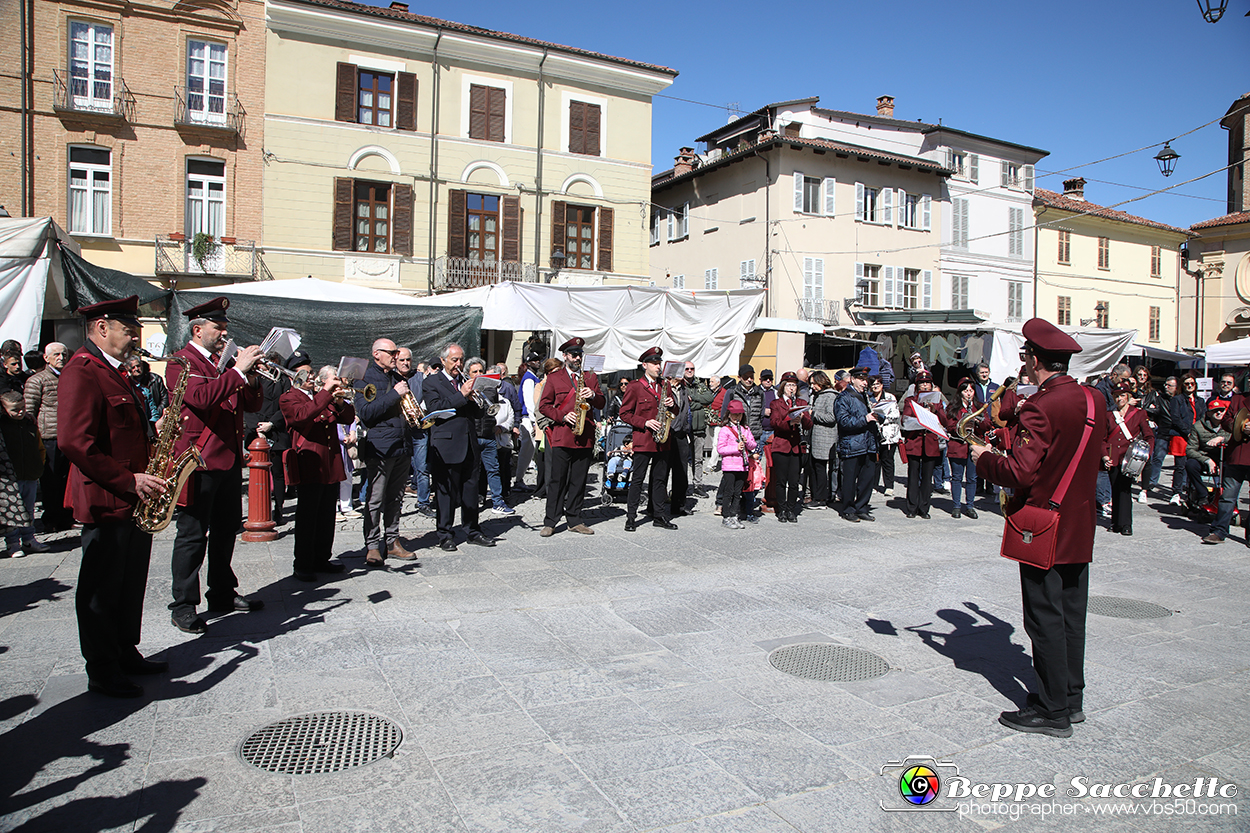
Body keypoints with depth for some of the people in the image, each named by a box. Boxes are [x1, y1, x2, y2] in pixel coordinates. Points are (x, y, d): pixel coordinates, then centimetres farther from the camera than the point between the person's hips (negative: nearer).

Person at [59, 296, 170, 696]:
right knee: (101, 591, 3)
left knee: (131, 584, 18)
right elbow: (74, 442, -25)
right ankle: (102, 672, 15)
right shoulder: (80, 372, -16)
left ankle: (127, 653, 32)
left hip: (135, 499, 10)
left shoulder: (114, 373, 17)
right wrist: (128, 480, -23)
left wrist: (154, 429, 6)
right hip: (105, 503, -10)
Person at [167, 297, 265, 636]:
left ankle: (223, 594, 27)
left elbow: (251, 405, 14)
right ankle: (183, 606, 5)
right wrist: (237, 370, -24)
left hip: (230, 461, 8)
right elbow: (202, 397, -26)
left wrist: (251, 378, -4)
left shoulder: (225, 362, 18)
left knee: (227, 530, 15)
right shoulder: (181, 362, -6)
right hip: (199, 461, -8)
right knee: (192, 535, -3)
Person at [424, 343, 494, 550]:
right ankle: (445, 535, 10)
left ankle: (473, 531, 21)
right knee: (446, 492, 0)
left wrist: (475, 399, -6)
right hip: (446, 446, -5)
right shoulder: (432, 382, 1)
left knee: (470, 490, 11)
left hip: (469, 445, 5)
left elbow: (479, 414, 15)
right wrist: (461, 395, -17)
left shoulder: (466, 381, 17)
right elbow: (434, 408, -16)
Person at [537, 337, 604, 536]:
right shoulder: (554, 378, 8)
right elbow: (544, 405, 4)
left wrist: (593, 395, -8)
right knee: (558, 480, -3)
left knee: (579, 481, 7)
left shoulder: (590, 377, 17)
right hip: (562, 436, -3)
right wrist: (562, 416, -10)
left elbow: (601, 403, 13)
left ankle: (574, 520, 15)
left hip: (585, 437, 3)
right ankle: (550, 522, 3)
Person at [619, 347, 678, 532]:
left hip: (662, 440, 5)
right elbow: (624, 414, -3)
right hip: (643, 439, -5)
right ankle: (631, 517, 5)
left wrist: (672, 404, -2)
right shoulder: (635, 386, -2)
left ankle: (660, 516, 16)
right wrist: (645, 423, -13)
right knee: (638, 478, -1)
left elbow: (674, 412, 21)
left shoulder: (664, 385, 15)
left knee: (660, 478, 9)